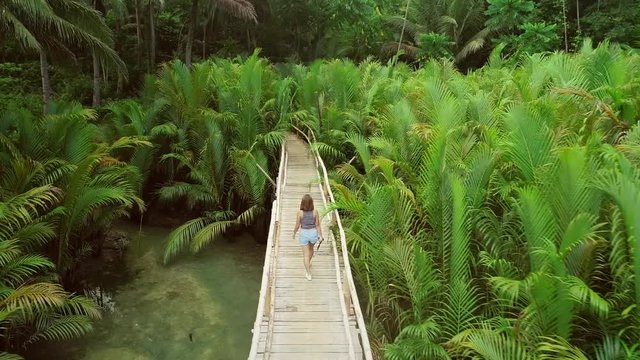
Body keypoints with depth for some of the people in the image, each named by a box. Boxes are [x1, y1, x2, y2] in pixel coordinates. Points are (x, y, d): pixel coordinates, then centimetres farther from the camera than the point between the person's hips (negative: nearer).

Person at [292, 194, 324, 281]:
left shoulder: (300, 213, -18)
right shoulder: (315, 212, -15)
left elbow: (297, 226, -9)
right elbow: (317, 225, -11)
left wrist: (294, 234, 9)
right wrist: (321, 236, 0)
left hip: (304, 234, -2)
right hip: (313, 233, 2)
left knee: (306, 255, 7)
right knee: (311, 248, 31)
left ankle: (308, 274, 6)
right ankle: (308, 264, 54)